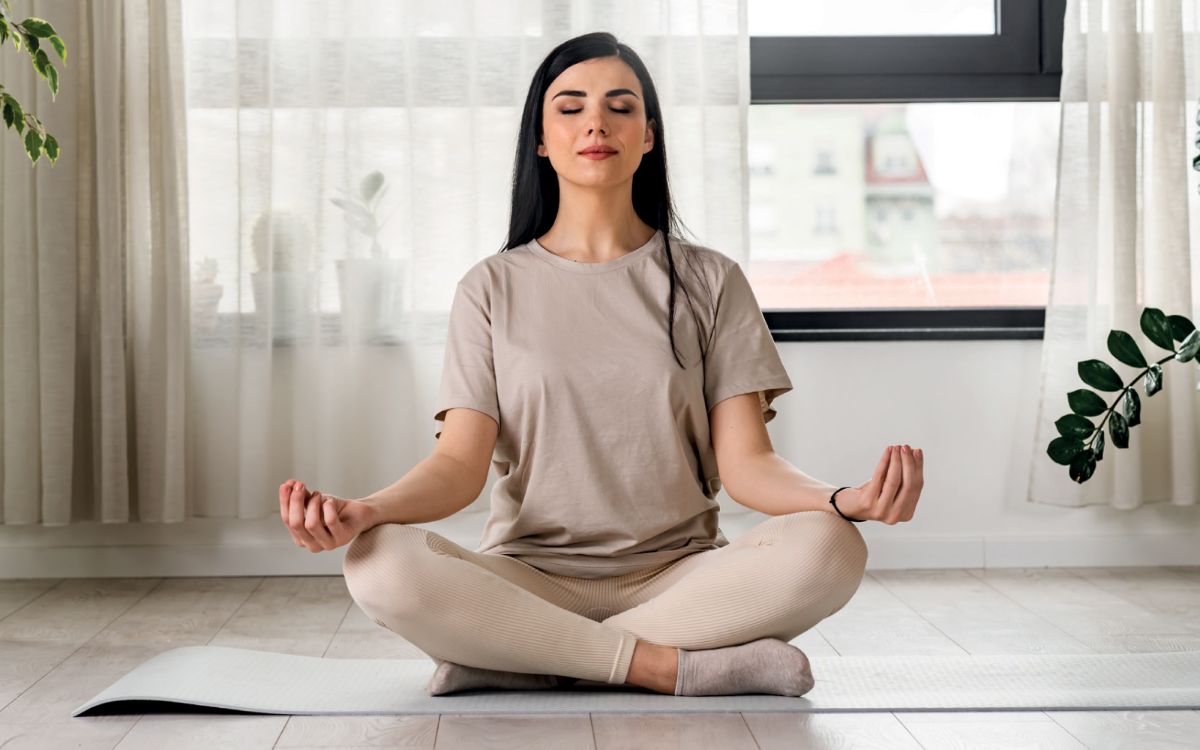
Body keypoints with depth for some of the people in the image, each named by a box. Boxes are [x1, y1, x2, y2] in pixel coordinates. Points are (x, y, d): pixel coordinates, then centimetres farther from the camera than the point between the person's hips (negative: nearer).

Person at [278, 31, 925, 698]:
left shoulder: (710, 281, 8)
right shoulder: (493, 287, 8)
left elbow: (745, 461, -1)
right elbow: (461, 463, -3)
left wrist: (846, 501, -23)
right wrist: (362, 512, -25)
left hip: (679, 577, 1)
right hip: (530, 579, 0)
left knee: (827, 549, -30)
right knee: (380, 563, -30)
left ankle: (523, 660, -22)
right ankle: (675, 667, -23)